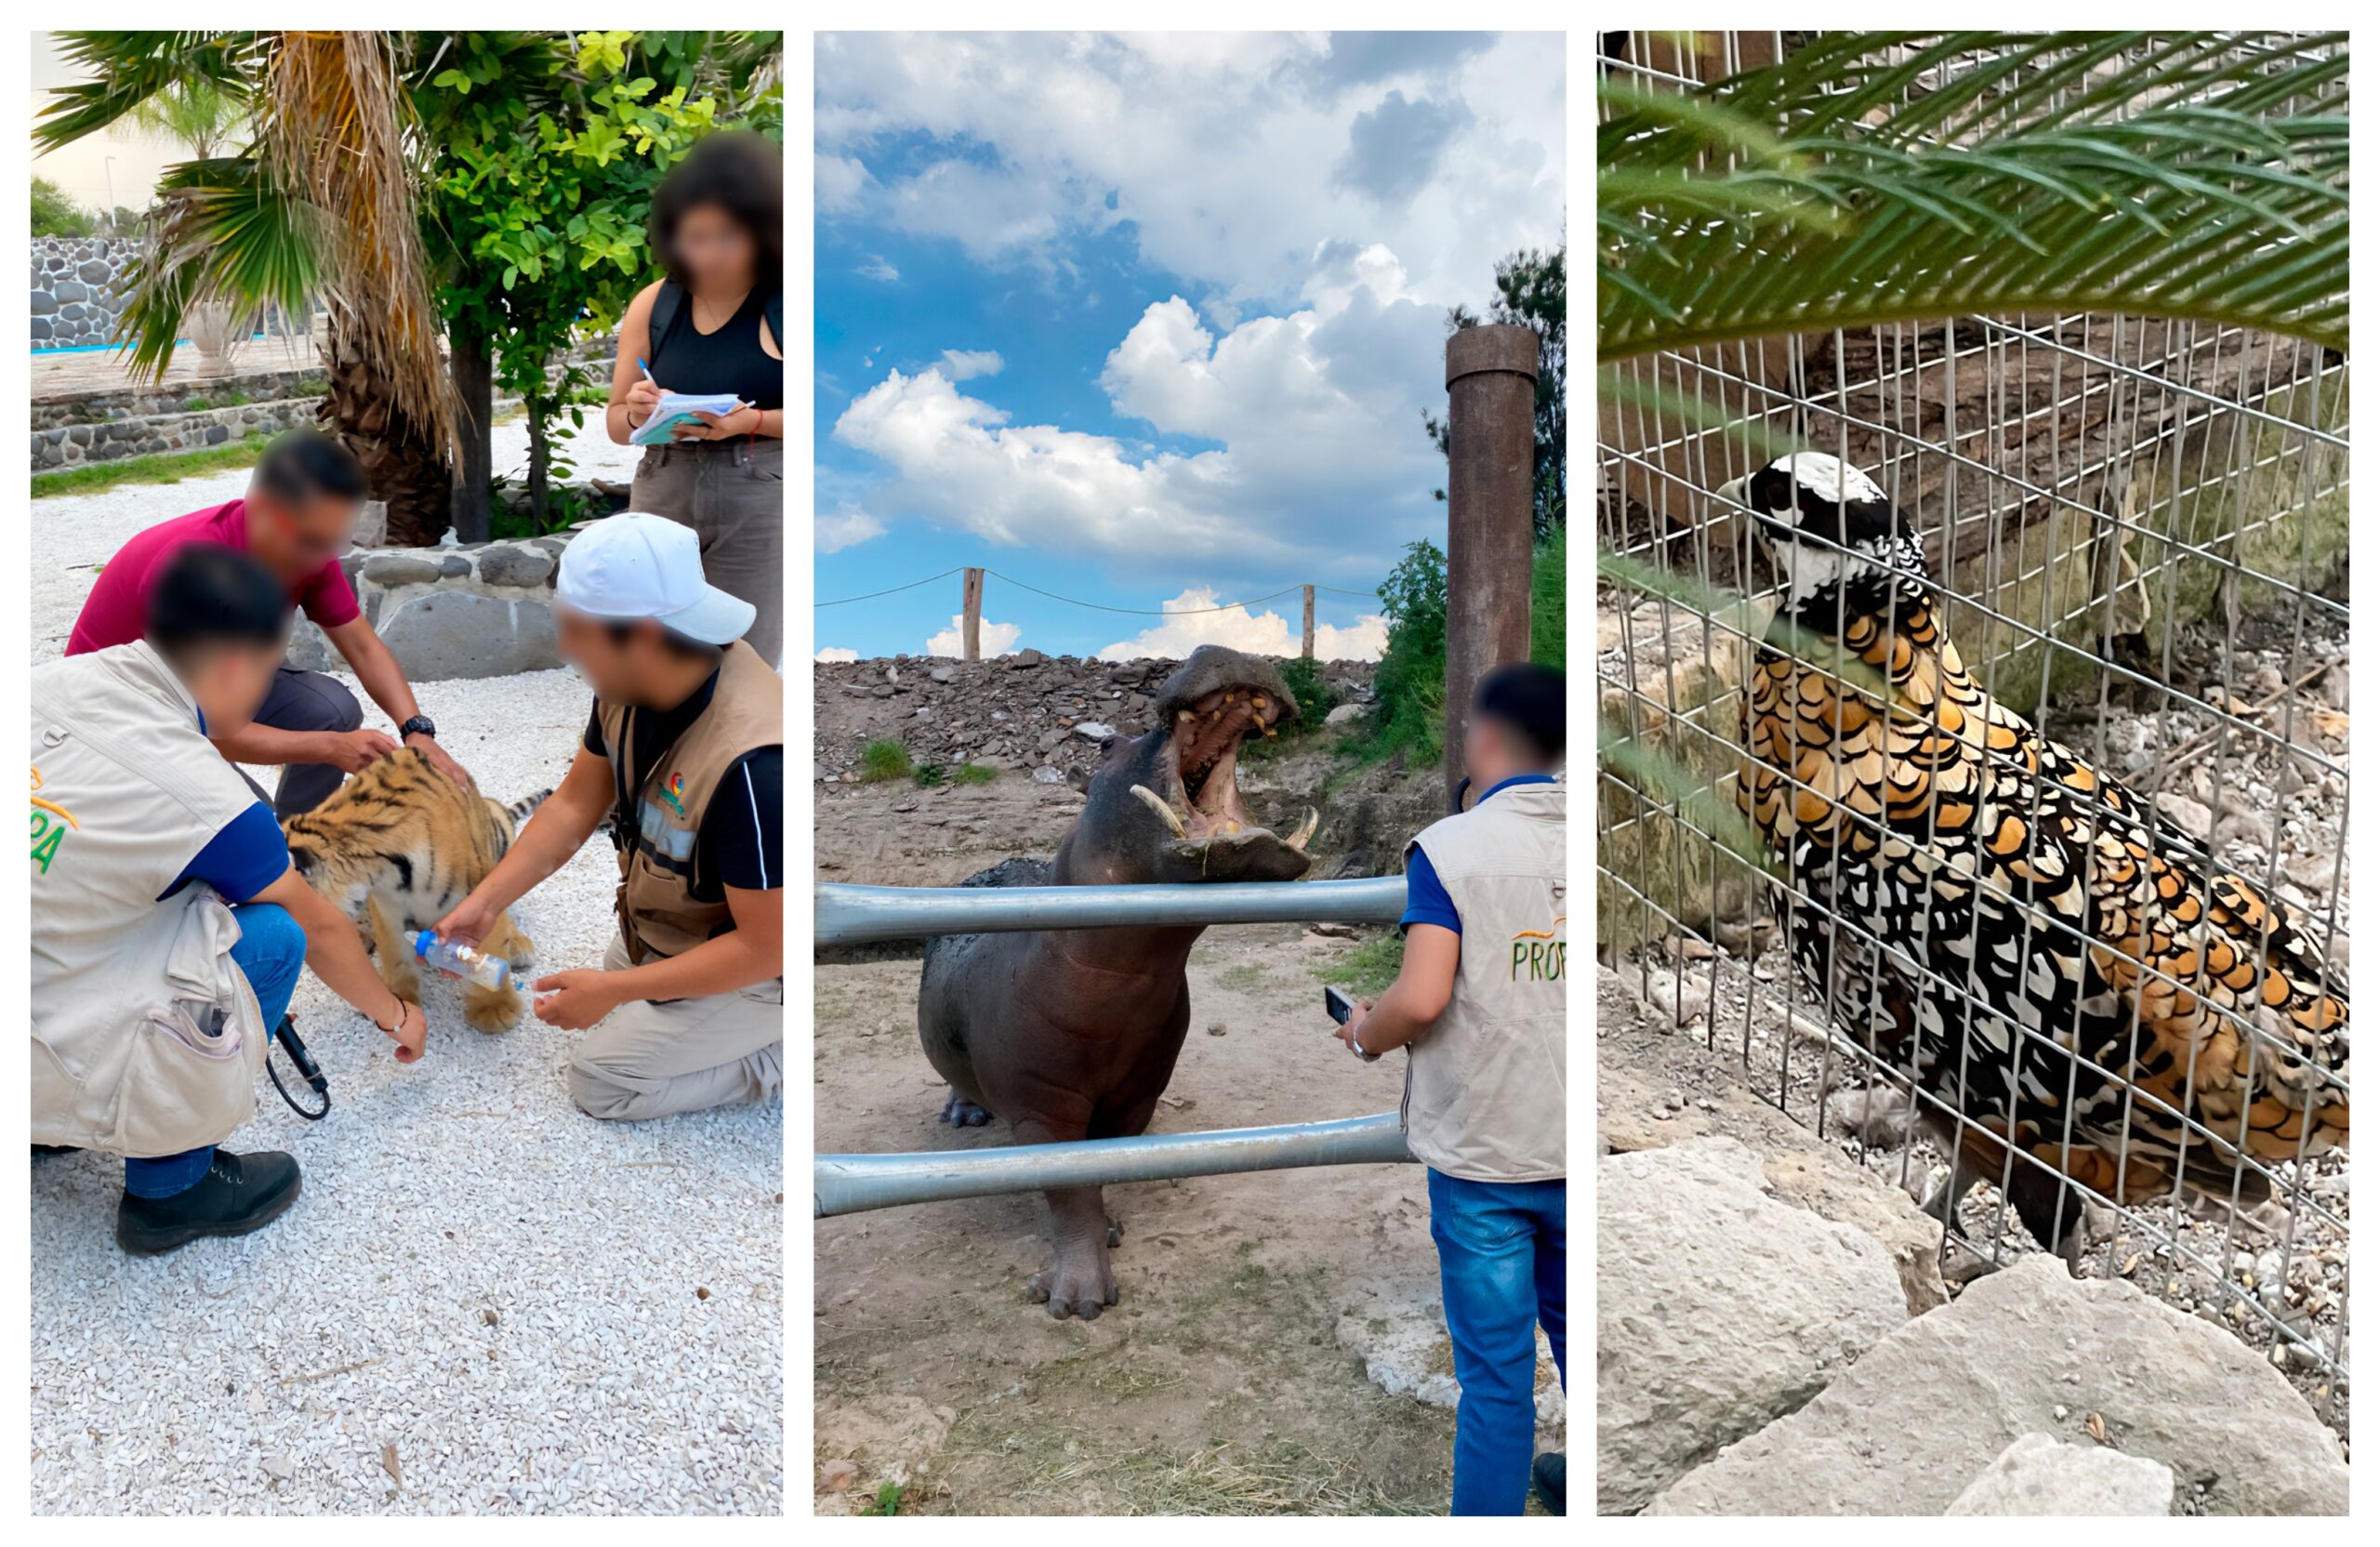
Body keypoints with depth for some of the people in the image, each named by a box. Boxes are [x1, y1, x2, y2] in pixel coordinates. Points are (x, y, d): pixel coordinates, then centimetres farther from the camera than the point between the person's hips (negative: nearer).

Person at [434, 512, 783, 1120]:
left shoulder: (750, 761, -41)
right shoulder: (631, 683, -16)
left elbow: (766, 948, -32)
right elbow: (574, 806, 1)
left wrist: (611, 990, -24)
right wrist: (484, 902, -4)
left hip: (753, 970, -8)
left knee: (601, 1081, 3)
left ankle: (782, 1056, 7)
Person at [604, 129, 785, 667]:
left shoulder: (785, 304, -7)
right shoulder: (653, 304, 4)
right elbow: (615, 423, 12)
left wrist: (750, 421, -19)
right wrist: (637, 415, -10)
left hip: (760, 501, -4)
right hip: (663, 495, 4)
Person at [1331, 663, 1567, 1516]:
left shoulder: (1448, 846, -14)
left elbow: (1422, 998, -22)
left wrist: (1365, 1035, -2)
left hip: (1483, 1155, -4)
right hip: (1576, 1151, 4)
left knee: (1495, 1371, 7)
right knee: (1576, 1339, 24)